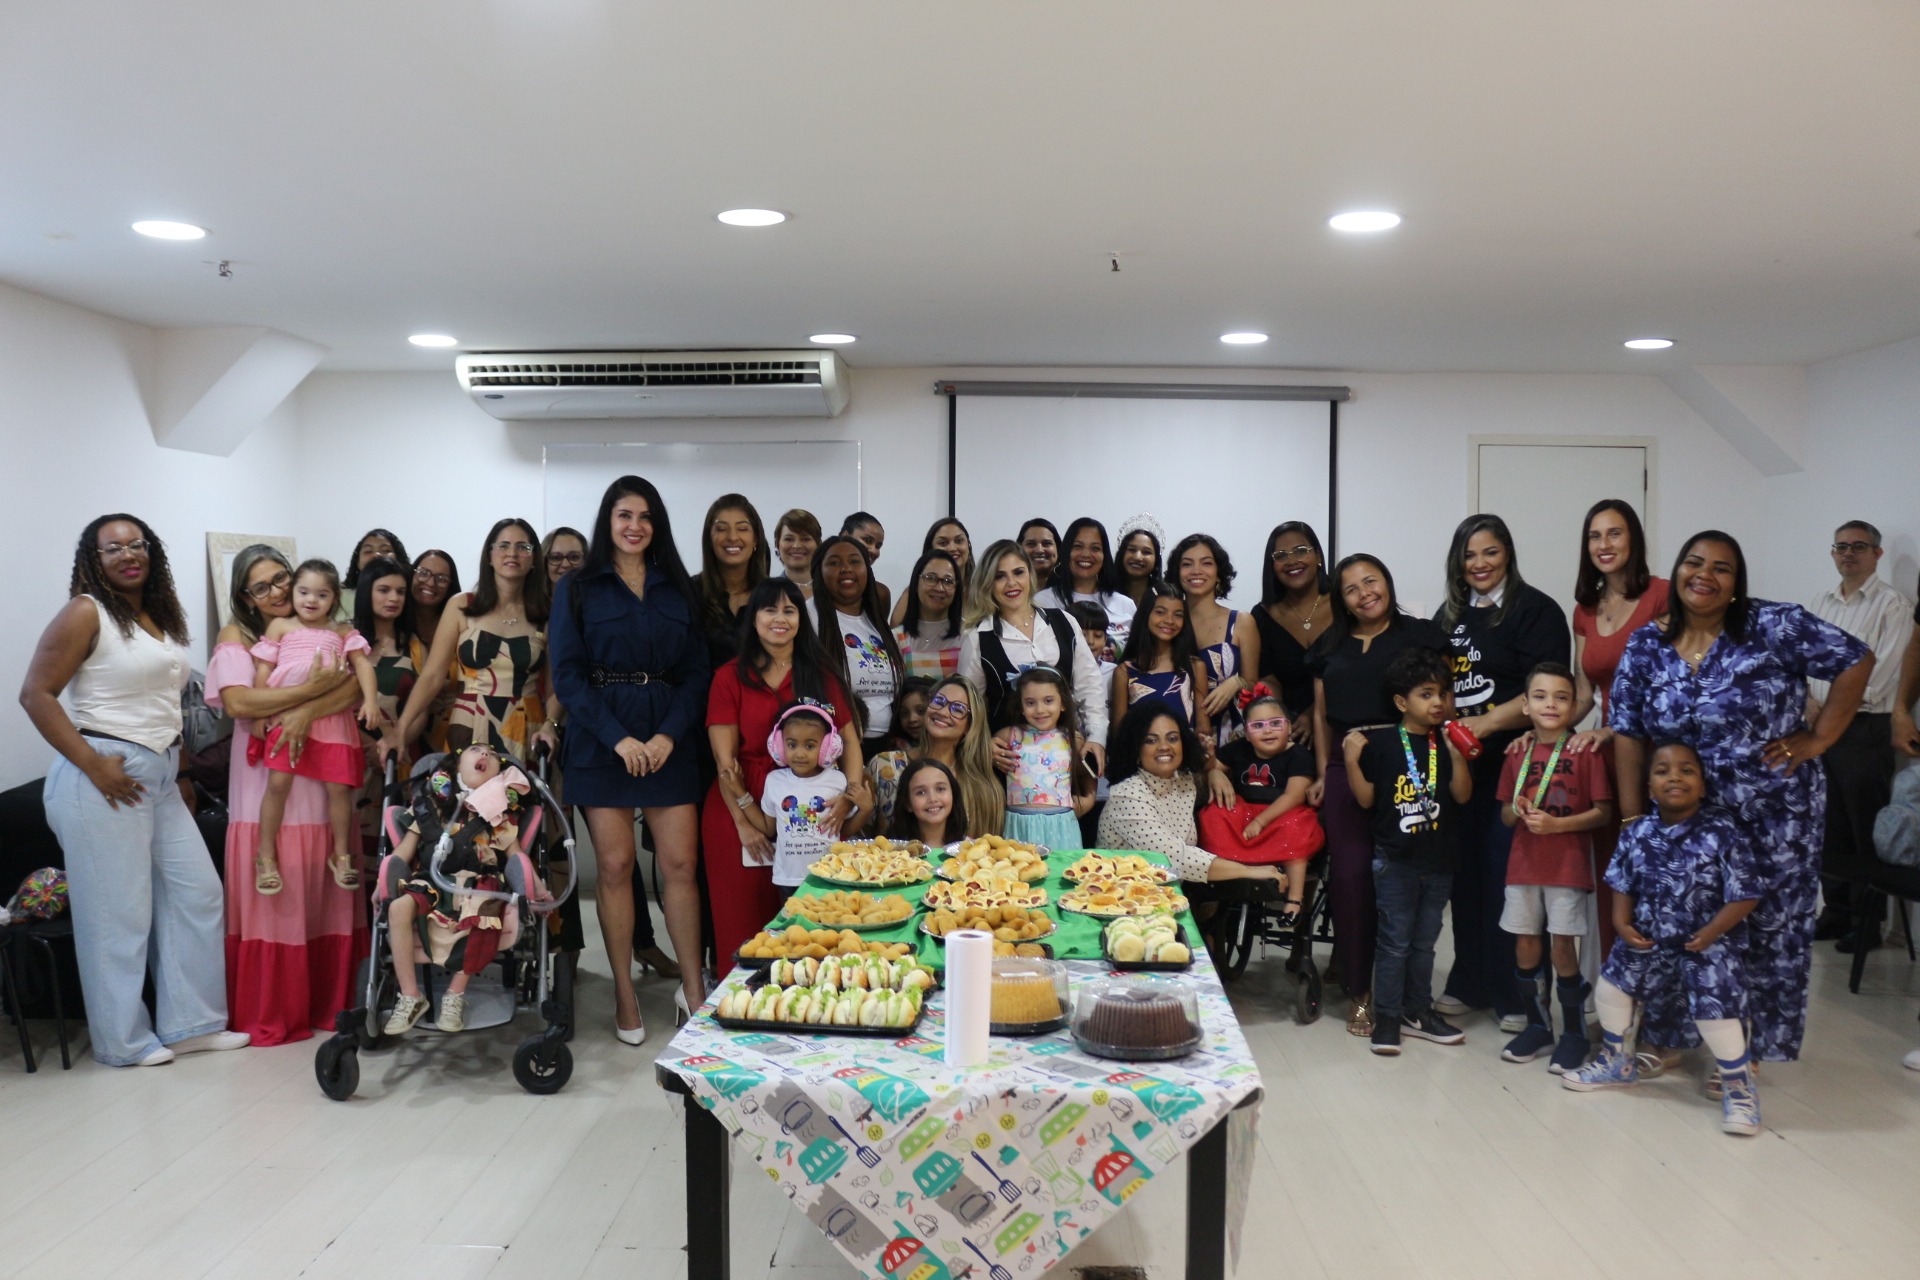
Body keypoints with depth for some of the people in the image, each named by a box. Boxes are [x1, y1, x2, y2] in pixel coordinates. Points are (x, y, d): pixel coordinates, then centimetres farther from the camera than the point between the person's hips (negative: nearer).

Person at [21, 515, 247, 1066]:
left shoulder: (163, 615, 13)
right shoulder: (85, 613, -8)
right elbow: (36, 695, -13)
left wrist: (177, 760, 11)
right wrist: (92, 764, -18)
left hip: (160, 777, 8)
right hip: (104, 778, -8)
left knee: (198, 891, 9)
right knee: (117, 912, 0)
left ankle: (190, 1024, 20)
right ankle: (123, 1041, 14)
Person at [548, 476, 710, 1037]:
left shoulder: (678, 589, 12)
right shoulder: (577, 588, 5)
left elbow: (695, 671, 7)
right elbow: (568, 674, -4)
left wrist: (670, 734, -9)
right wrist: (618, 738, -14)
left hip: (668, 741, 2)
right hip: (601, 742, -2)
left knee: (680, 863, -2)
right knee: (615, 865, 0)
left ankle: (693, 988, 9)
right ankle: (624, 996, 11)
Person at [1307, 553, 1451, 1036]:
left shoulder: (1419, 635, 4)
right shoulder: (1330, 646, 17)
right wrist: (1322, 774, 11)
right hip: (1345, 769, 3)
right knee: (1349, 876, -1)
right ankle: (1359, 992, 9)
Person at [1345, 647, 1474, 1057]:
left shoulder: (1448, 742, 3)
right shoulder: (1380, 741, -7)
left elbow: (1462, 795, -5)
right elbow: (1366, 799, -4)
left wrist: (1457, 755, -18)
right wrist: (1352, 760, -18)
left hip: (1439, 859, 4)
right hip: (1395, 859, -4)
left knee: (1424, 941, 15)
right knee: (1395, 940, 1)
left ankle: (1418, 1011, 28)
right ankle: (1386, 1017, 10)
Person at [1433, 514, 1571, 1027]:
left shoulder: (1535, 610, -4)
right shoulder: (1449, 615, 17)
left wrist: (1486, 723, -17)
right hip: (1459, 765, 6)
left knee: (1507, 877, -5)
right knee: (1465, 872, 9)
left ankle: (1514, 995, 6)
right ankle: (1469, 983, 21)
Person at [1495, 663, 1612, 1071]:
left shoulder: (1585, 752, -6)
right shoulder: (1518, 753, 7)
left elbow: (1603, 812, -8)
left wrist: (1556, 824, -19)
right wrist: (1518, 811, -11)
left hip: (1568, 866, -4)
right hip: (1523, 865, 4)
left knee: (1563, 946, -1)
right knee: (1525, 944, 8)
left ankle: (1574, 1032, 15)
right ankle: (1537, 1025, 24)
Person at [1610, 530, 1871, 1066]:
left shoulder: (1773, 626, -10)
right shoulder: (1645, 646, 0)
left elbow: (1855, 661, -7)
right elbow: (1629, 733, 0)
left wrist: (1818, 739, -10)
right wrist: (1634, 819, -4)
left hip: (1776, 811, -3)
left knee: (1773, 927, 7)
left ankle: (1759, 1047, 22)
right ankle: (1671, 1038, 24)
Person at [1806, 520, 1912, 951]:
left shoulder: (1893, 605, -6)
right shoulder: (1819, 604, 13)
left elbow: (1880, 673, -13)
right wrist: (1808, 701, -7)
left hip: (1864, 729, -6)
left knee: (1867, 833, 0)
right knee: (1830, 829, 12)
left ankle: (1867, 925, 9)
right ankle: (1836, 913, 23)